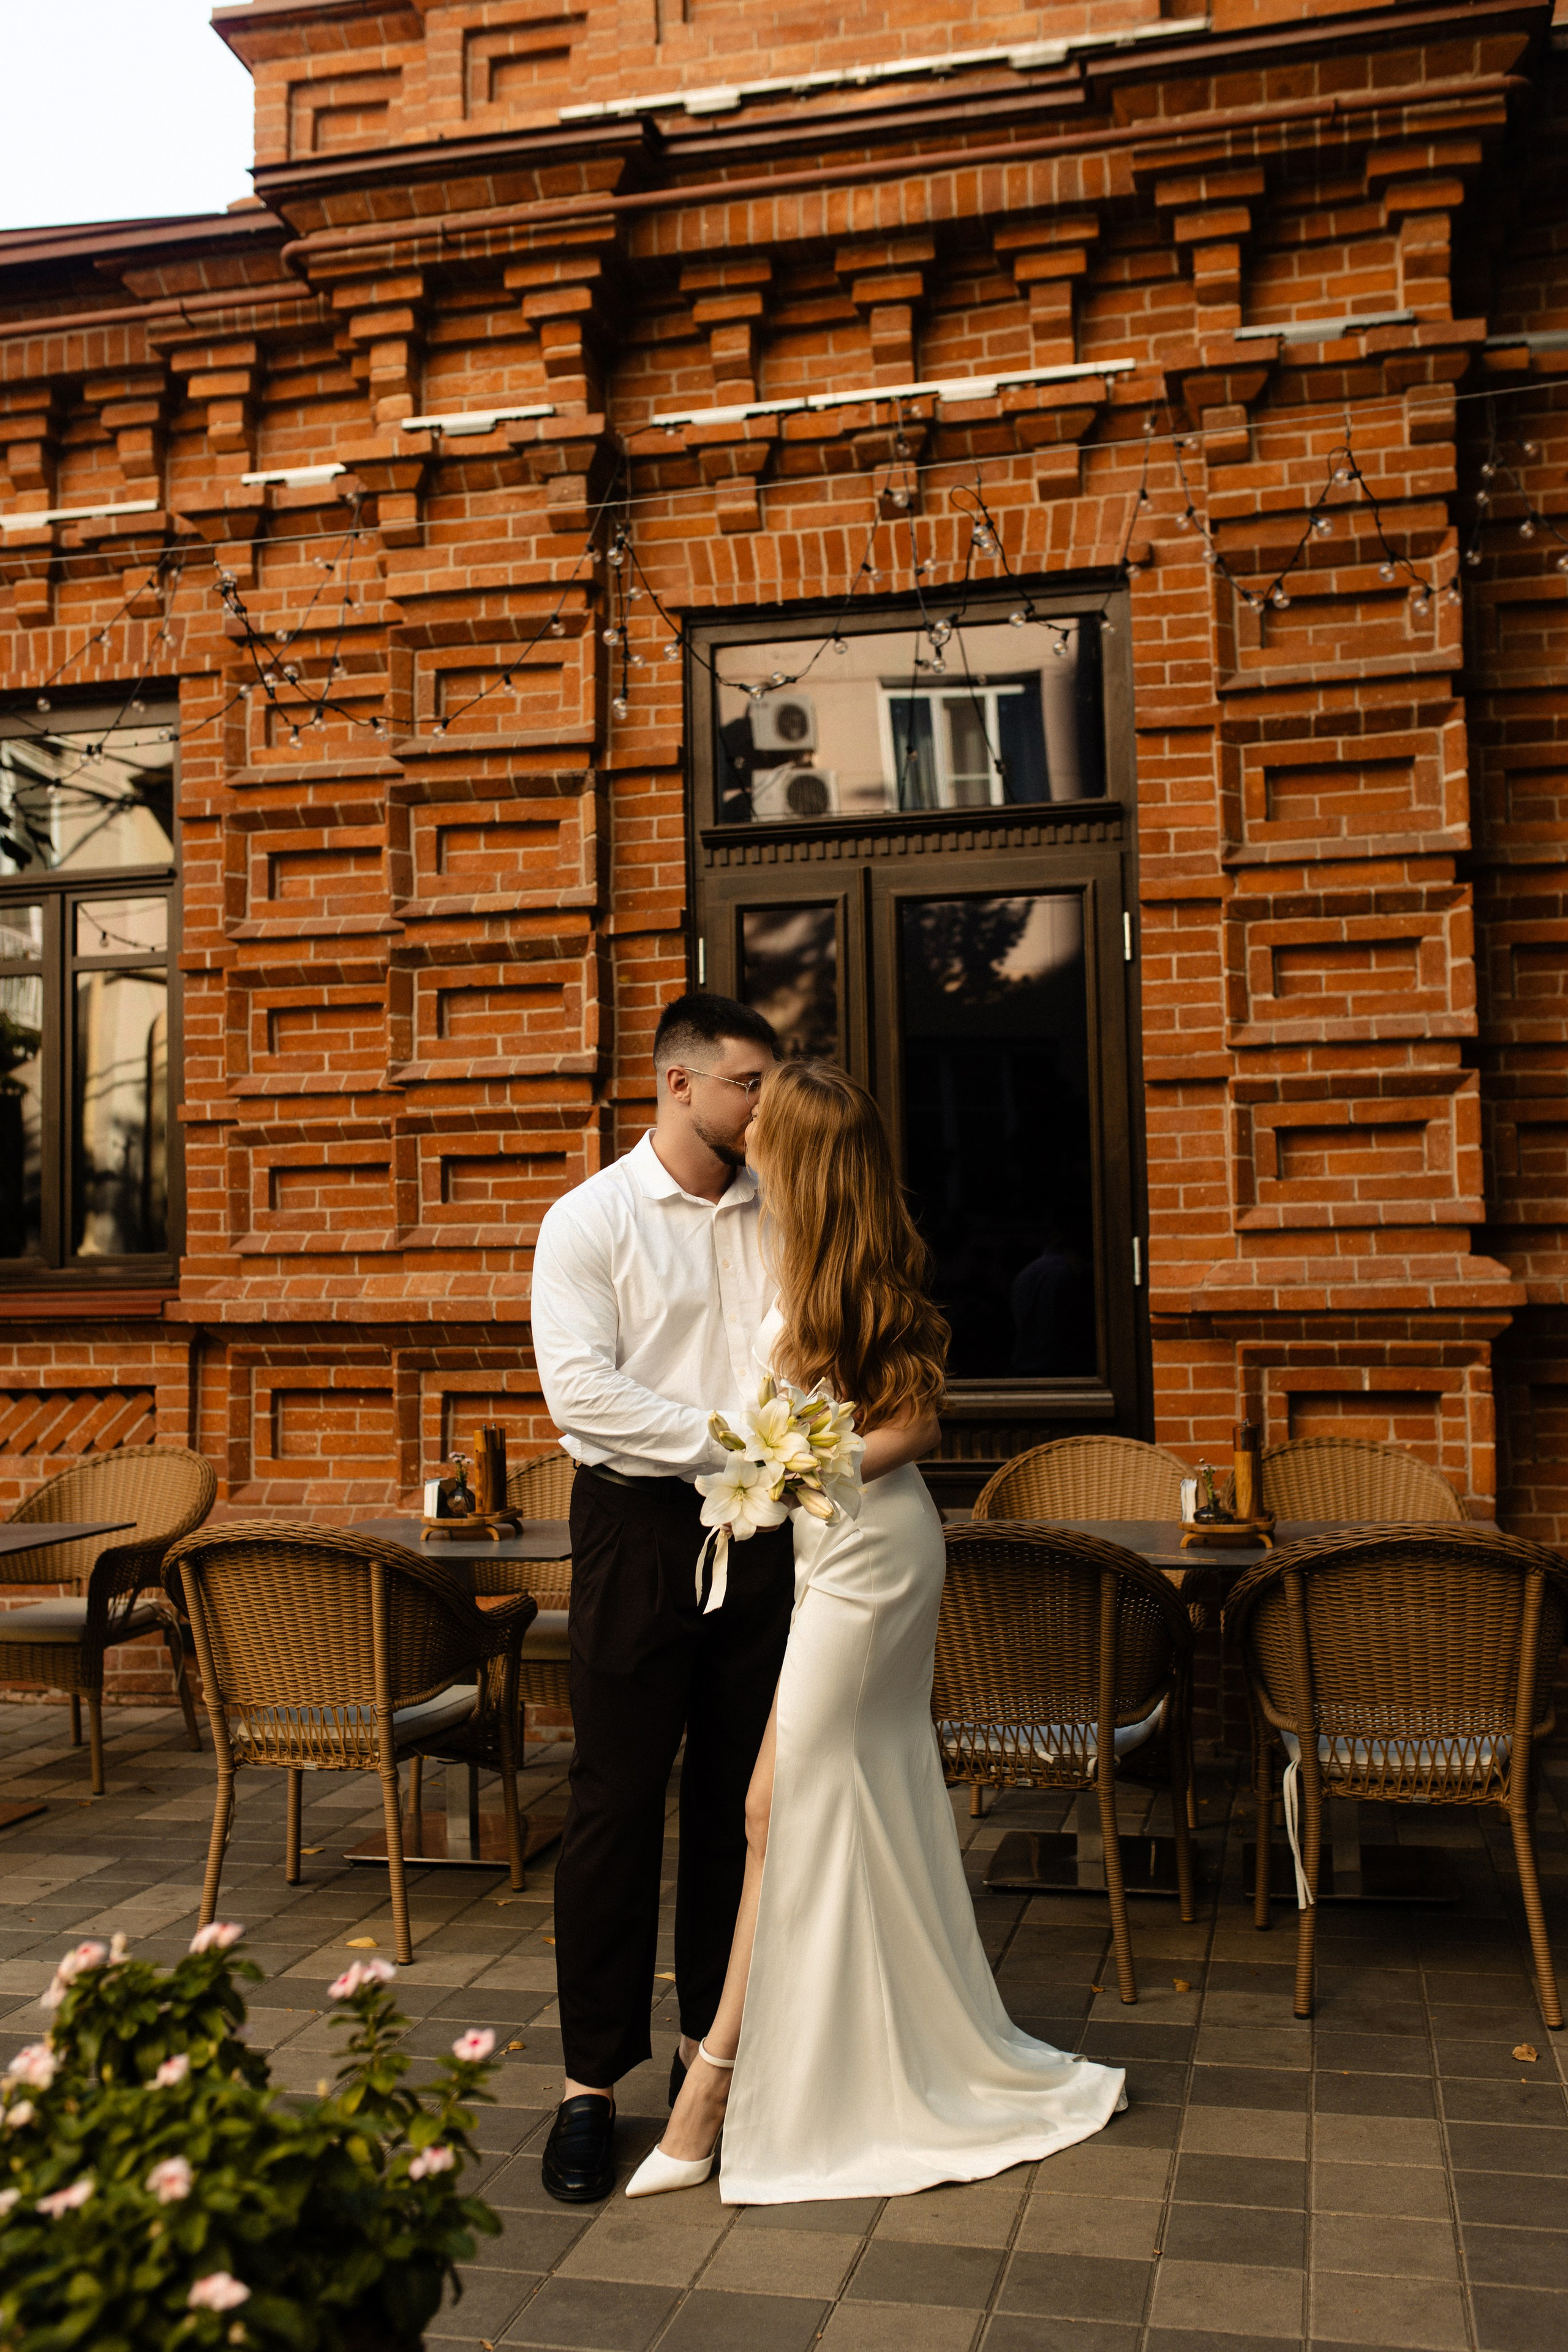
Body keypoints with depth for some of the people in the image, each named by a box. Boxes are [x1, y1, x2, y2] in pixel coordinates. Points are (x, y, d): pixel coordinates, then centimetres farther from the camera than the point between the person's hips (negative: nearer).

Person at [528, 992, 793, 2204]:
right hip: (641, 1524, -4)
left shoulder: (779, 1215, 10)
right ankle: (592, 2081, 12)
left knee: (737, 1795, 11)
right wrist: (732, 1443, -16)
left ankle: (715, 2041, 26)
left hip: (759, 1527, 4)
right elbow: (581, 1386, -13)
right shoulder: (590, 1220, -3)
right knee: (618, 1800, 0)